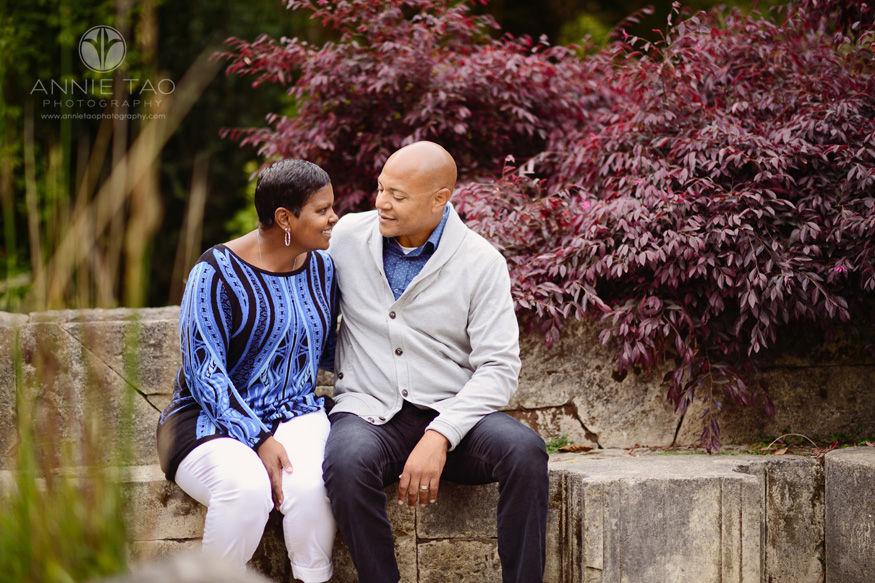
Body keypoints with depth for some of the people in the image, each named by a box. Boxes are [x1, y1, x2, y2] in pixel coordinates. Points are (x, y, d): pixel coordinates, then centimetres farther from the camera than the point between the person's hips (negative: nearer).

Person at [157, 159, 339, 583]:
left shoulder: (321, 266, 8)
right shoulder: (218, 273, -10)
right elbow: (203, 371, -14)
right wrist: (258, 440, -22)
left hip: (295, 414, 4)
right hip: (212, 420, -4)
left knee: (310, 484, -32)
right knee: (248, 488, -36)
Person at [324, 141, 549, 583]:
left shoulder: (482, 262, -4)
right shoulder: (347, 236, 3)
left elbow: (499, 367, -9)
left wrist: (439, 437, -21)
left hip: (451, 412, 0)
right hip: (367, 410, 0)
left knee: (525, 451, -30)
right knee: (347, 463, -36)